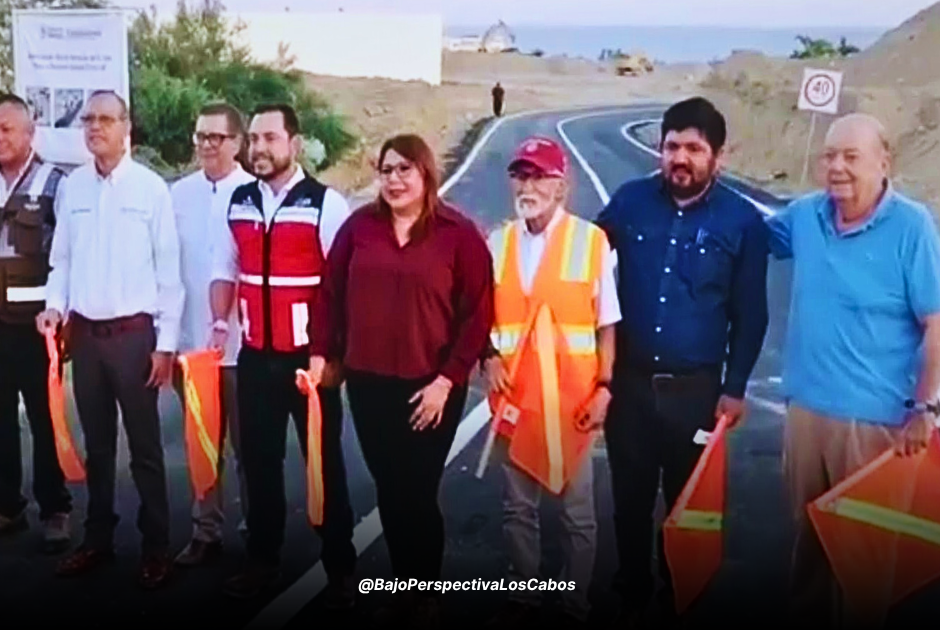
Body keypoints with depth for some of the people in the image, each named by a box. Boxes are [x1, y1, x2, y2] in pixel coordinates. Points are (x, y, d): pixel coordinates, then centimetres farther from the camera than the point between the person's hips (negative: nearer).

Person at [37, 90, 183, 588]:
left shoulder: (151, 187, -6)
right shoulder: (72, 186, 5)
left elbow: (168, 271, -5)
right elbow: (61, 257, 12)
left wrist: (166, 342, -7)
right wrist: (55, 304, -6)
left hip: (133, 333, -4)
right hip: (85, 333, 4)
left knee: (145, 447, 3)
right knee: (96, 444, 15)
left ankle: (155, 546, 14)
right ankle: (98, 538, 28)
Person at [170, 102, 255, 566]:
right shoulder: (179, 194, 4)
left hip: (243, 341, -3)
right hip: (192, 340, 3)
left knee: (247, 443, 9)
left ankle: (257, 527, 24)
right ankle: (206, 531, 24)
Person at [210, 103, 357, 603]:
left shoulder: (325, 204, -10)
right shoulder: (239, 203, 7)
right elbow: (225, 271, 17)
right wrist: (220, 324, 2)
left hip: (310, 358, -5)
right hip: (255, 357, 5)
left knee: (324, 463, 6)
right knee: (258, 462, 13)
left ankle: (340, 568, 19)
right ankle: (262, 560, 28)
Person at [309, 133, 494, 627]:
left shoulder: (458, 233, -6)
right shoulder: (360, 225, 3)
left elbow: (478, 314, -8)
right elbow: (331, 293, 8)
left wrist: (447, 380, -12)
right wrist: (321, 354, 2)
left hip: (430, 387, -3)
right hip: (367, 383, 3)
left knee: (418, 493, 3)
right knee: (389, 492, 12)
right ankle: (403, 589, 28)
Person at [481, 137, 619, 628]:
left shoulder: (591, 240, -5)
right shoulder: (498, 242, 5)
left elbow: (606, 324, -2)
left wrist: (603, 387, -8)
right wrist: (488, 358, -8)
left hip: (572, 399, -3)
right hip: (514, 397, 3)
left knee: (576, 511, 9)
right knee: (517, 507, 13)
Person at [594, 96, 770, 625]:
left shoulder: (743, 220, -6)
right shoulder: (629, 201, -4)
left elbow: (750, 314, 0)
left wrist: (735, 388, -2)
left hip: (696, 387, -1)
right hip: (629, 380, 1)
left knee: (687, 502, 14)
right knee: (630, 497, 14)